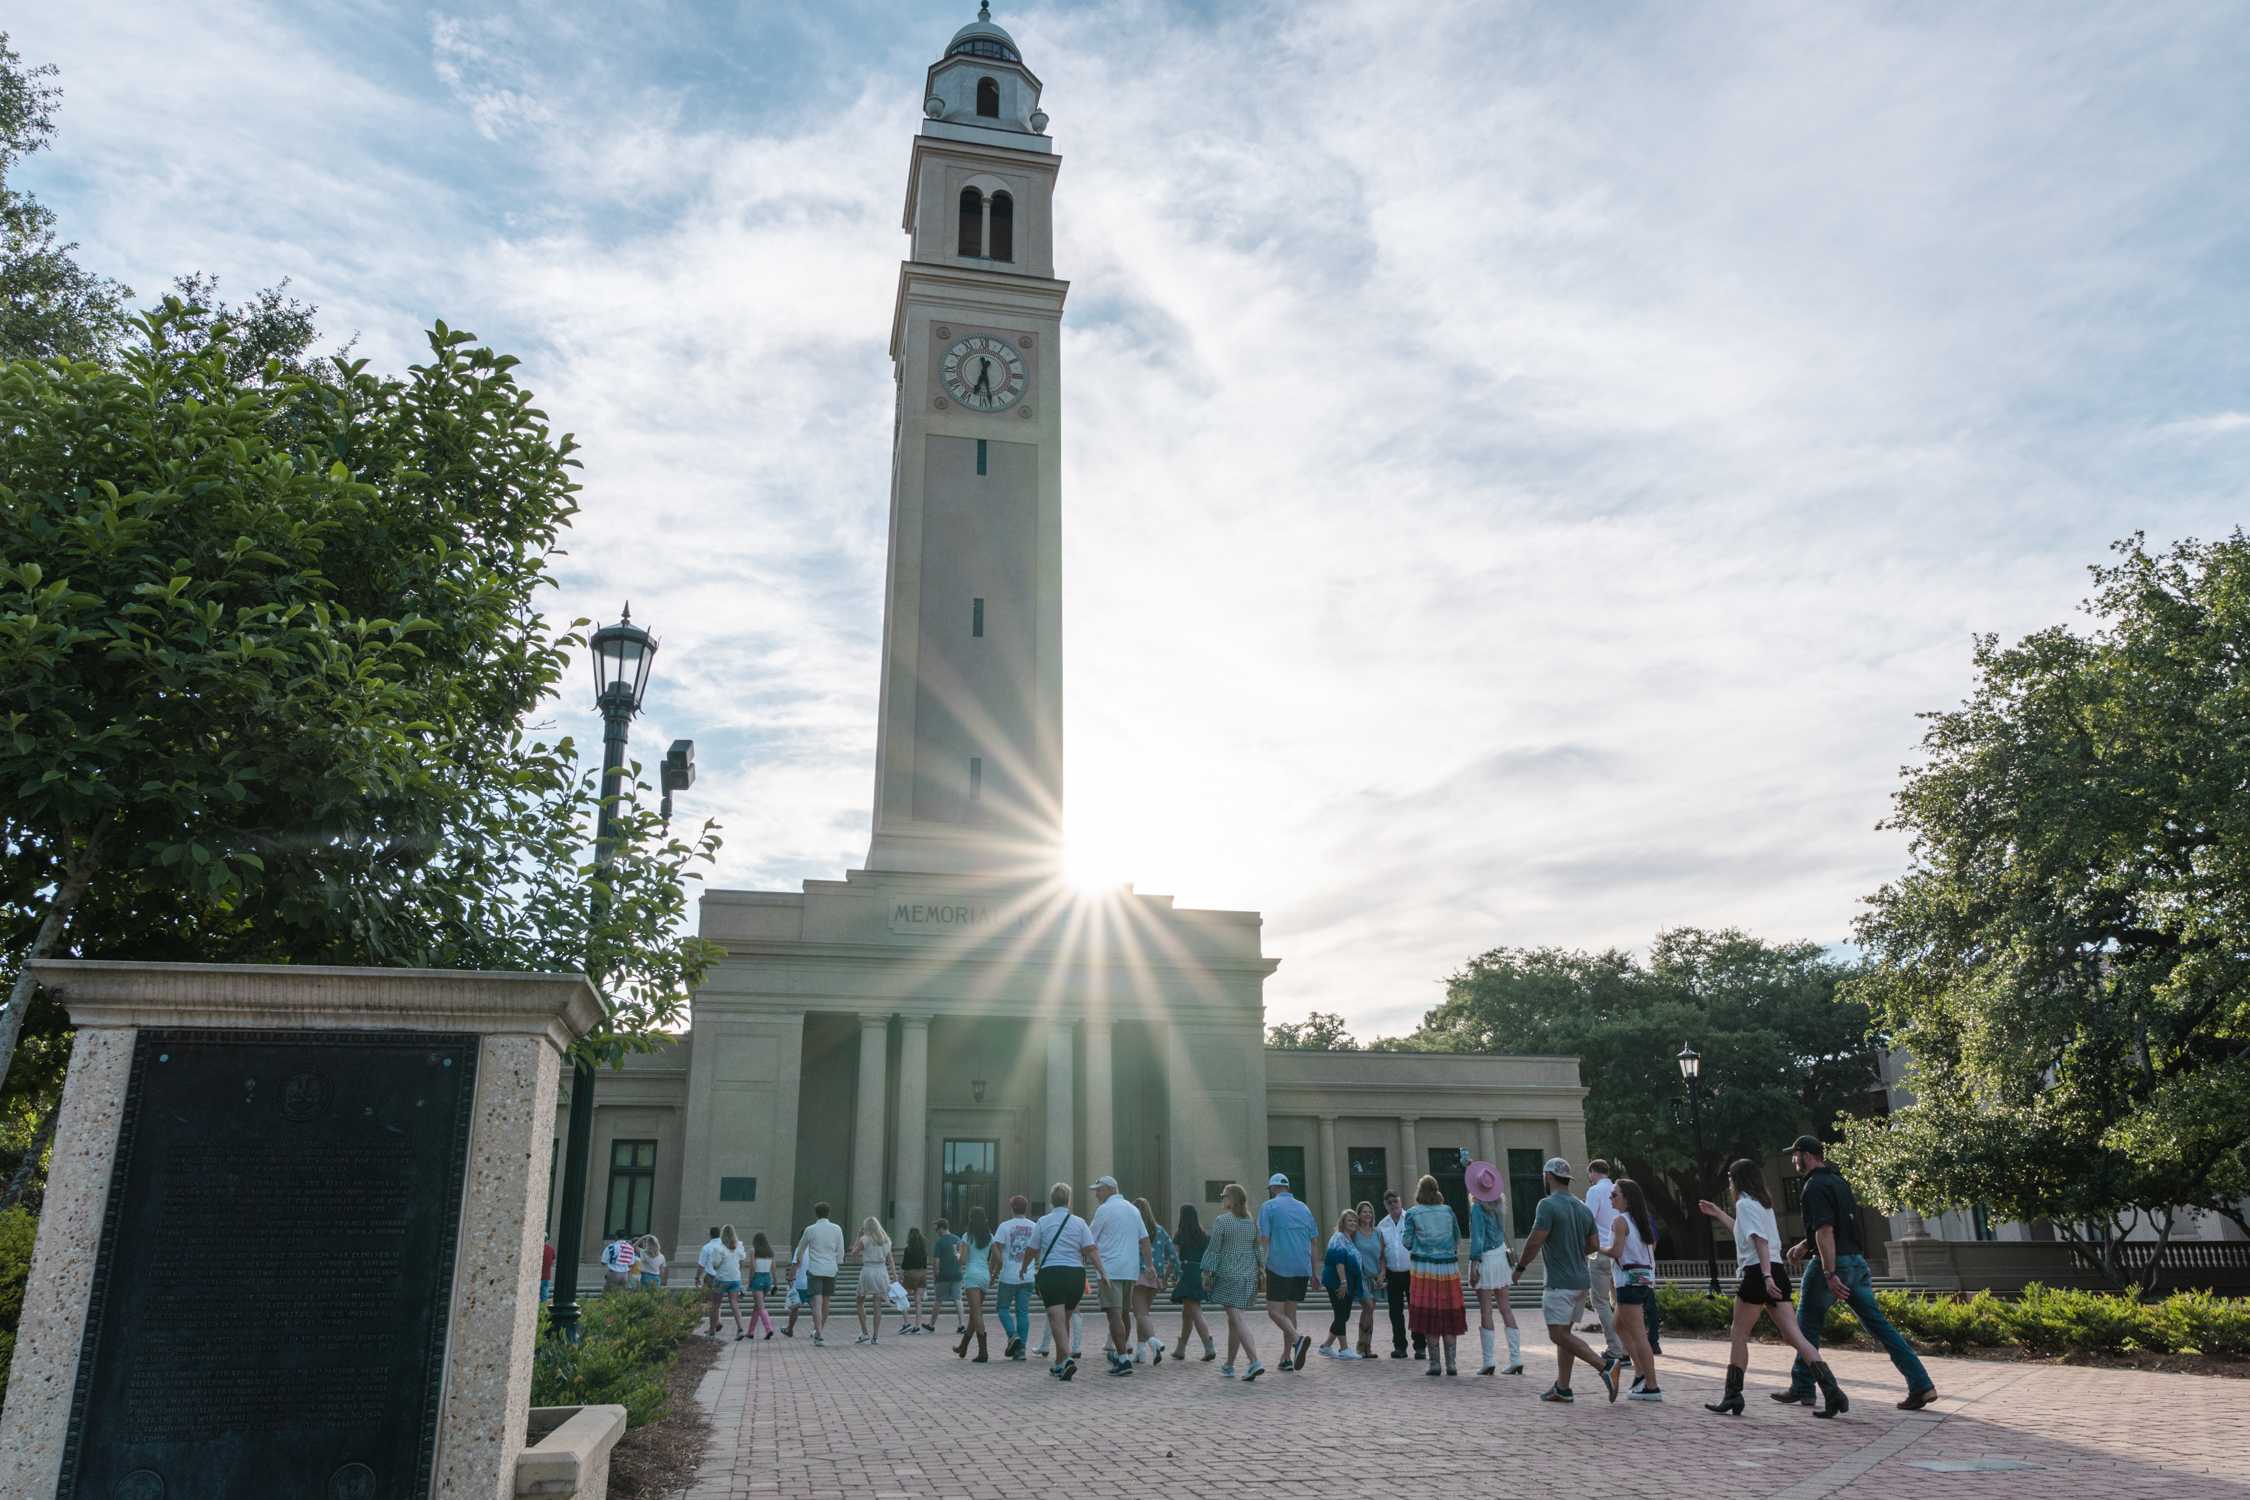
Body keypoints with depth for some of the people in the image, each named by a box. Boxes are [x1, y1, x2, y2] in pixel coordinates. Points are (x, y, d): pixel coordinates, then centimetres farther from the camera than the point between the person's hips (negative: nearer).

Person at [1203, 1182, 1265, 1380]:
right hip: (1249, 1275, 7)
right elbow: (1257, 1250, 11)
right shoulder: (1251, 1222, 9)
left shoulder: (1221, 1221, -9)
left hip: (1229, 1275, -6)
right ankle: (1229, 1366, 23)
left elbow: (1214, 1250, -10)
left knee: (1238, 1320, -9)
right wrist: (1259, 1275, 16)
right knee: (1234, 1320, 15)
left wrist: (1207, 1275, -5)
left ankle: (1255, 1362, -22)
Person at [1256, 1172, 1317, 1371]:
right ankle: (1286, 1357, 12)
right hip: (1302, 1268, 6)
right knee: (1290, 1311, 13)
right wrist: (1314, 1272, 20)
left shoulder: (1269, 1207, -1)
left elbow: (1264, 1240, -7)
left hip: (1279, 1266, -5)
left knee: (1274, 1310, -2)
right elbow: (1313, 1242, 15)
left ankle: (1297, 1339, -26)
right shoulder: (1304, 1208, 14)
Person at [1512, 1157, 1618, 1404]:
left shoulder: (1548, 1205, -13)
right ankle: (1562, 1388, 15)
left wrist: (1520, 1266, -2)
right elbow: (1593, 1244, 15)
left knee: (1559, 1335, -8)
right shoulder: (1583, 1208, 11)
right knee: (1563, 1332, 14)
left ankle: (1605, 1368, -19)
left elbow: (1534, 1242, -17)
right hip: (1582, 1280, 8)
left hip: (1560, 1283, -8)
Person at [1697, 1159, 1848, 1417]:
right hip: (1776, 1274, 8)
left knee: (1739, 1335, 3)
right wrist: (1718, 1214, 44)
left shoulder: (1745, 1204, -6)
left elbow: (1760, 1240, -19)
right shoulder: (1763, 1203, 20)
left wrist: (1766, 1277, -26)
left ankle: (1732, 1397, 6)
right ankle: (1832, 1391, -13)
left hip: (1757, 1274, -8)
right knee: (1793, 1336, 0)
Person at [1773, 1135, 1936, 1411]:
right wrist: (1803, 1246, 27)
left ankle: (1802, 1388, 12)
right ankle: (1921, 1384, -3)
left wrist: (1830, 1274, -26)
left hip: (1833, 1264, -8)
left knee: (1808, 1325, 6)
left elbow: (1825, 1231, -23)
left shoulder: (1815, 1186, -13)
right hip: (1857, 1262, 8)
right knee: (1877, 1323, 6)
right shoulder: (1838, 1181, 16)